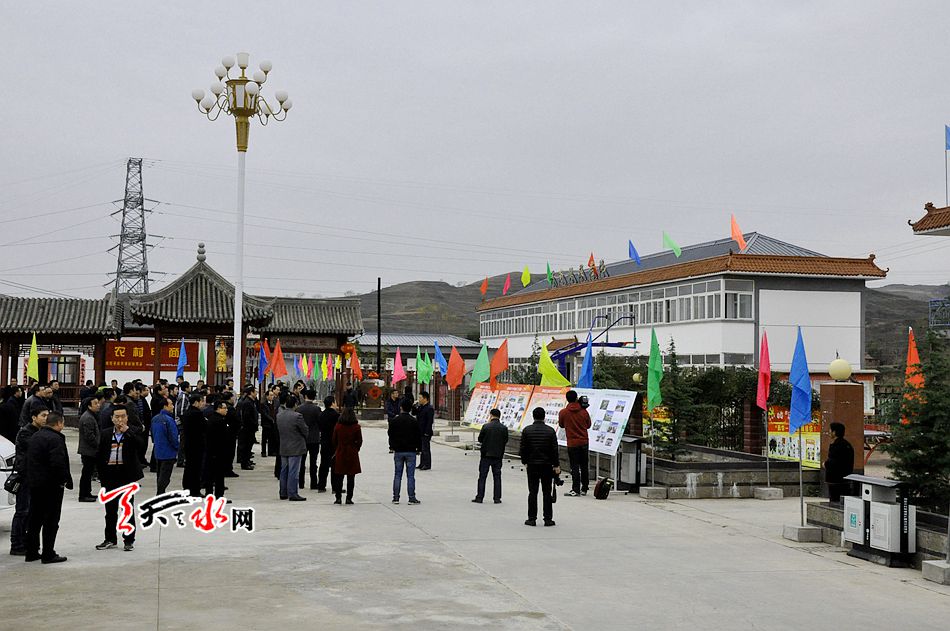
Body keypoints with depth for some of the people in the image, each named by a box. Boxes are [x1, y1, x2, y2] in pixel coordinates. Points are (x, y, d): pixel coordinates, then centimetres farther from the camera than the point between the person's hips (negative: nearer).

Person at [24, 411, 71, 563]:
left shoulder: (35, 436, 11)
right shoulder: (55, 439, -18)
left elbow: (30, 460, 16)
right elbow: (58, 463, -25)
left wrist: (32, 478, 18)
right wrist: (66, 480, -14)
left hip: (34, 484, 9)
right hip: (51, 485, -9)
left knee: (34, 519, 15)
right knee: (51, 521, -1)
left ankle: (31, 552, 21)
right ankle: (48, 554, 1)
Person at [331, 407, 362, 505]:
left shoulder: (338, 426, -3)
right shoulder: (356, 427, -8)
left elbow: (334, 441, 3)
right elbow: (359, 441, -3)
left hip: (340, 453, 1)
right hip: (352, 454, -1)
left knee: (339, 477, 10)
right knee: (351, 477, 5)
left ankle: (338, 497, 9)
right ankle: (349, 498, 4)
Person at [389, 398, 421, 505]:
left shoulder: (394, 421, 0)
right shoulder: (414, 421, -6)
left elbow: (391, 435, 7)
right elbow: (419, 436, -1)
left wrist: (392, 447, 19)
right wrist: (418, 447, 12)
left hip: (398, 451, 2)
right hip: (410, 451, -2)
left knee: (397, 475, 8)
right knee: (410, 476, 0)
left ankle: (396, 497, 8)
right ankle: (411, 498, -2)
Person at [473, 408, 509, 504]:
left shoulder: (486, 426, -11)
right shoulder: (504, 428, -4)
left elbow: (480, 439, -4)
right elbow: (506, 441, 3)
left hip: (486, 455, -2)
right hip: (498, 456, 2)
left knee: (482, 476, 5)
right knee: (497, 477, 9)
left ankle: (479, 497, 5)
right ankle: (497, 498, 8)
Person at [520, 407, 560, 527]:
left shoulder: (526, 430, -3)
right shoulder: (550, 430, -4)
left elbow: (523, 448, -1)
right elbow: (554, 449, -3)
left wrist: (524, 462, 13)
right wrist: (556, 465, 3)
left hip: (532, 465, 0)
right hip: (547, 465, 0)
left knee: (532, 492, 5)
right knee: (547, 492, 6)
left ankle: (532, 518, 4)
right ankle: (548, 519, 6)